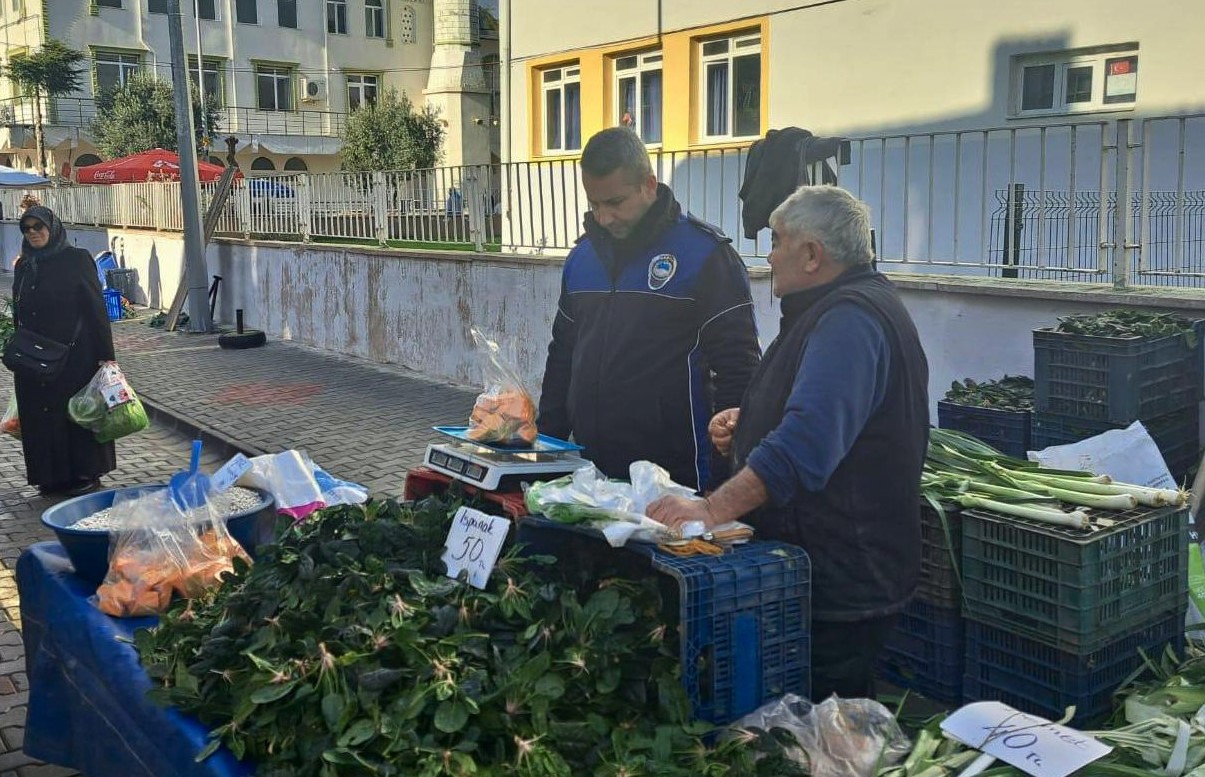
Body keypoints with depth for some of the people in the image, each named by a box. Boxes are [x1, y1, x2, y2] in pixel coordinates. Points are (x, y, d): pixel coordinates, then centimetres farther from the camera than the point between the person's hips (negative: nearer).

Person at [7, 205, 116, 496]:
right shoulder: (24, 267, 11)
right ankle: (53, 475, 16)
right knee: (41, 415, 7)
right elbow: (19, 315, 16)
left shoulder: (76, 259, -5)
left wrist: (105, 354, -14)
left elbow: (96, 307, -8)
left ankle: (87, 473, 10)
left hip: (74, 357, -5)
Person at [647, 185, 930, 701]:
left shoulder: (849, 320, -20)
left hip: (839, 584, -11)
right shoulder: (846, 308, 17)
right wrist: (748, 424, 13)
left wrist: (713, 509, -38)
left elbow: (807, 441, -34)